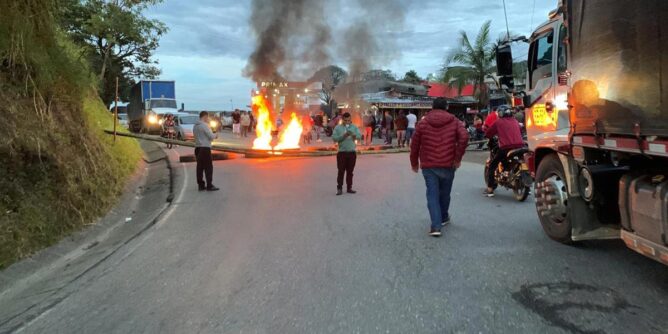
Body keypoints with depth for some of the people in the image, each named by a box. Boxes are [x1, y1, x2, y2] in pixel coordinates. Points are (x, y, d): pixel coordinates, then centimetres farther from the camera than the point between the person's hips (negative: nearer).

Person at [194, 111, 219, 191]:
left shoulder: (195, 126, 12)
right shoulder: (205, 125, -12)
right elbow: (211, 136, -14)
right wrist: (215, 135, 8)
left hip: (197, 148, 8)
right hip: (205, 148, -8)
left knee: (200, 167, 9)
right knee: (208, 167, -4)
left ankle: (201, 185, 12)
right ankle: (209, 186, -4)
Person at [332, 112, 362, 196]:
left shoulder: (354, 127, 6)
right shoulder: (338, 127, 1)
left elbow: (359, 135, -7)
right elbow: (334, 137, -8)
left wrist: (353, 135, -28)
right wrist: (343, 136, -22)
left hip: (352, 152, 2)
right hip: (342, 152, -2)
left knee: (350, 171, 8)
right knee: (341, 171, -1)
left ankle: (349, 188, 16)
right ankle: (339, 188, 4)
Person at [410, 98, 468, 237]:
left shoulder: (423, 122, 5)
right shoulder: (454, 121, 4)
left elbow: (414, 144, 4)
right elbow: (464, 138, -12)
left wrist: (414, 163, 15)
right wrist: (458, 158, -6)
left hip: (428, 165, 0)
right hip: (448, 164, 1)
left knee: (432, 195, 0)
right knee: (444, 193, 18)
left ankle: (436, 226, -10)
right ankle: (444, 218, 38)